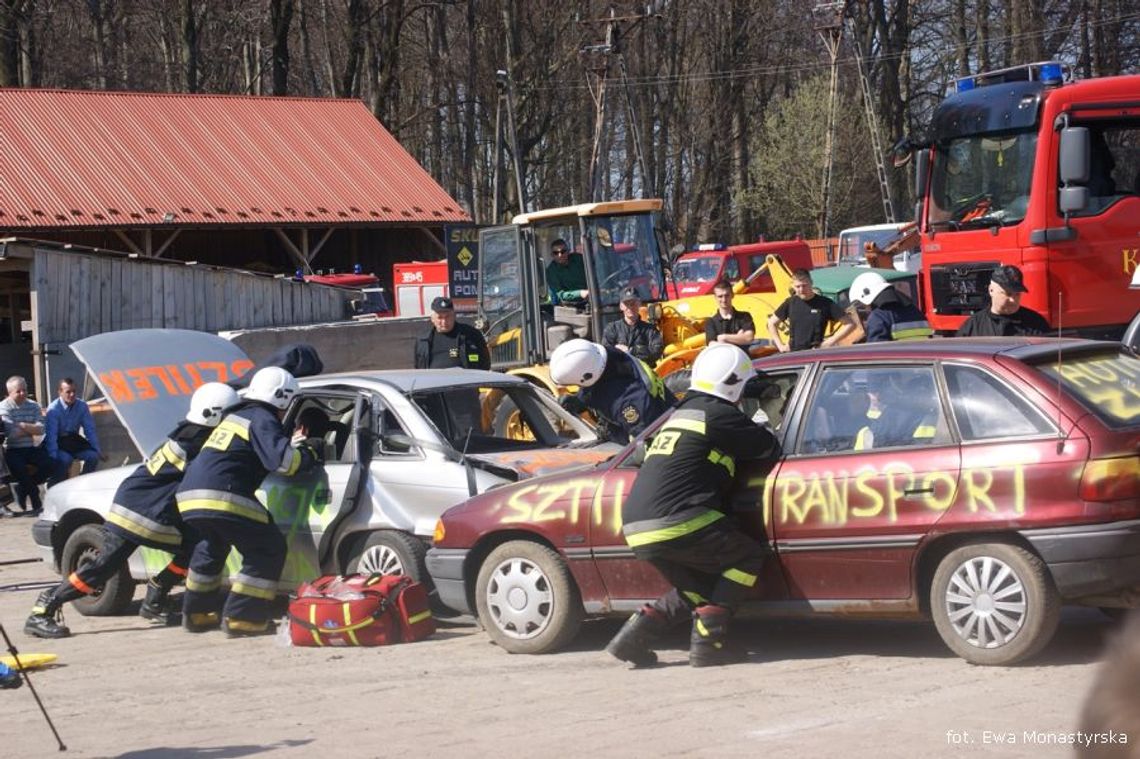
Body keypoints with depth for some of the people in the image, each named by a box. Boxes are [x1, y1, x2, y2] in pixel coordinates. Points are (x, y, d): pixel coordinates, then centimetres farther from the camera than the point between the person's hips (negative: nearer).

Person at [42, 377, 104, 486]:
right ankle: (54, 486, -12)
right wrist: (53, 457, -37)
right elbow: (51, 435, -26)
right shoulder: (53, 409, -20)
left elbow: (90, 429, -4)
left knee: (93, 456, -17)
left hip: (73, 440, 5)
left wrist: (97, 451, -10)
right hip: (57, 442, -5)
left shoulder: (82, 405, -7)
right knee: (65, 458, -33)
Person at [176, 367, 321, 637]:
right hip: (223, 498, -9)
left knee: (212, 547, 34)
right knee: (269, 550, 1)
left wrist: (295, 443, 39)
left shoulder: (235, 416, 26)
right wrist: (310, 455, 3)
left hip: (189, 495, 9)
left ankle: (197, 613, 37)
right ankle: (242, 618, -5)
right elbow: (282, 459, -14)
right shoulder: (262, 420, 0)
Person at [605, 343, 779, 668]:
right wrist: (764, 432, 25)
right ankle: (706, 642, -2)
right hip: (677, 523, -9)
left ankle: (634, 636, 8)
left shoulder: (682, 413, 24)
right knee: (748, 557, 8)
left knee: (698, 588, 22)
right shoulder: (718, 415, -3)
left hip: (638, 530, 9)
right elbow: (767, 446, 4)